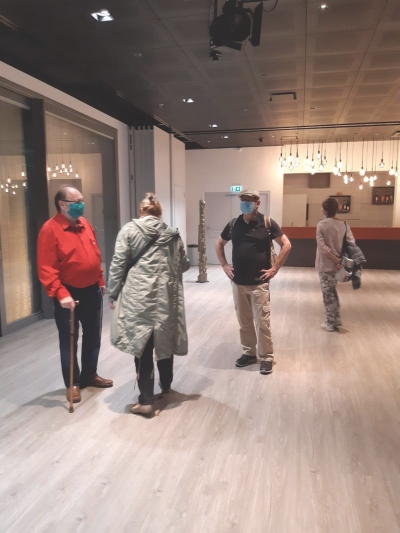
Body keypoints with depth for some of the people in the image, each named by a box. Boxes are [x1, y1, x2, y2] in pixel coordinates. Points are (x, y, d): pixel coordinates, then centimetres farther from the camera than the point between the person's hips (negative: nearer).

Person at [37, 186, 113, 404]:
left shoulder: (85, 224, 7)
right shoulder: (50, 229, -15)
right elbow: (46, 269, -20)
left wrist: (101, 282, 14)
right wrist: (61, 294, -26)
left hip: (92, 291, 7)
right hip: (69, 294, -7)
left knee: (93, 337, 17)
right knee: (69, 341, 7)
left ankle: (90, 374, 35)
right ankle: (73, 383, 23)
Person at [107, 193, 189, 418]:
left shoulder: (129, 230, 1)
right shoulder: (172, 234, 9)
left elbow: (118, 265, -3)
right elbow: (184, 265, 14)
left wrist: (114, 294, 5)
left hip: (138, 296, -3)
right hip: (166, 296, 3)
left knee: (142, 345, 2)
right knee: (164, 341, 19)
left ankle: (146, 401, 5)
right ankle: (166, 385, 38)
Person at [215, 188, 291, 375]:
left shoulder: (267, 223, -5)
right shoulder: (233, 224, 5)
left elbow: (286, 245, -3)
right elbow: (219, 244, 19)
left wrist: (275, 268, -7)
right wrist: (224, 265, 9)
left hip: (259, 283, -4)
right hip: (238, 282, 4)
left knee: (262, 322, 1)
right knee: (244, 322, 13)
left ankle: (266, 357, 15)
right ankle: (249, 353, 29)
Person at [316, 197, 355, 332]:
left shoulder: (321, 224, -11)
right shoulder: (344, 224, 2)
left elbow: (322, 246, -18)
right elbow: (351, 243, -6)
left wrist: (335, 259, -16)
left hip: (325, 264, -5)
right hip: (337, 264, 5)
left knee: (327, 293, 6)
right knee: (332, 290, 22)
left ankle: (330, 323, 15)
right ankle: (336, 319, 29)